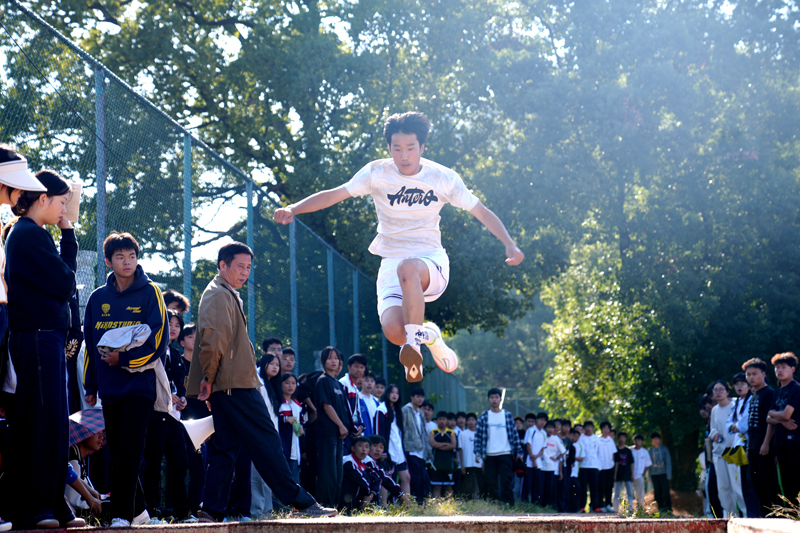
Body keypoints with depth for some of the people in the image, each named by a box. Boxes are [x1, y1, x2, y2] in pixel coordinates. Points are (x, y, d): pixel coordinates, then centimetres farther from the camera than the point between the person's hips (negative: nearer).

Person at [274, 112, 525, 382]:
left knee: (407, 268, -39)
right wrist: (293, 209, -18)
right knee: (393, 331, -25)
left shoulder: (444, 178, -1)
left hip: (432, 262, -1)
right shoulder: (377, 173, -1)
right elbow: (333, 195, -5)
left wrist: (510, 244, -8)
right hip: (391, 265, 1)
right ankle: (429, 336, 10)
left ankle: (415, 340, -27)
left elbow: (481, 211, 4)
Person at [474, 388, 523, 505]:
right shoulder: (484, 417, 6)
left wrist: (519, 452, 4)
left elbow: (514, 434, 9)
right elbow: (478, 436, 6)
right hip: (489, 456, 1)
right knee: (491, 484, 3)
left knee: (506, 482, -8)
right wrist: (478, 452, -5)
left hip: (505, 454, -1)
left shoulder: (507, 415, 7)